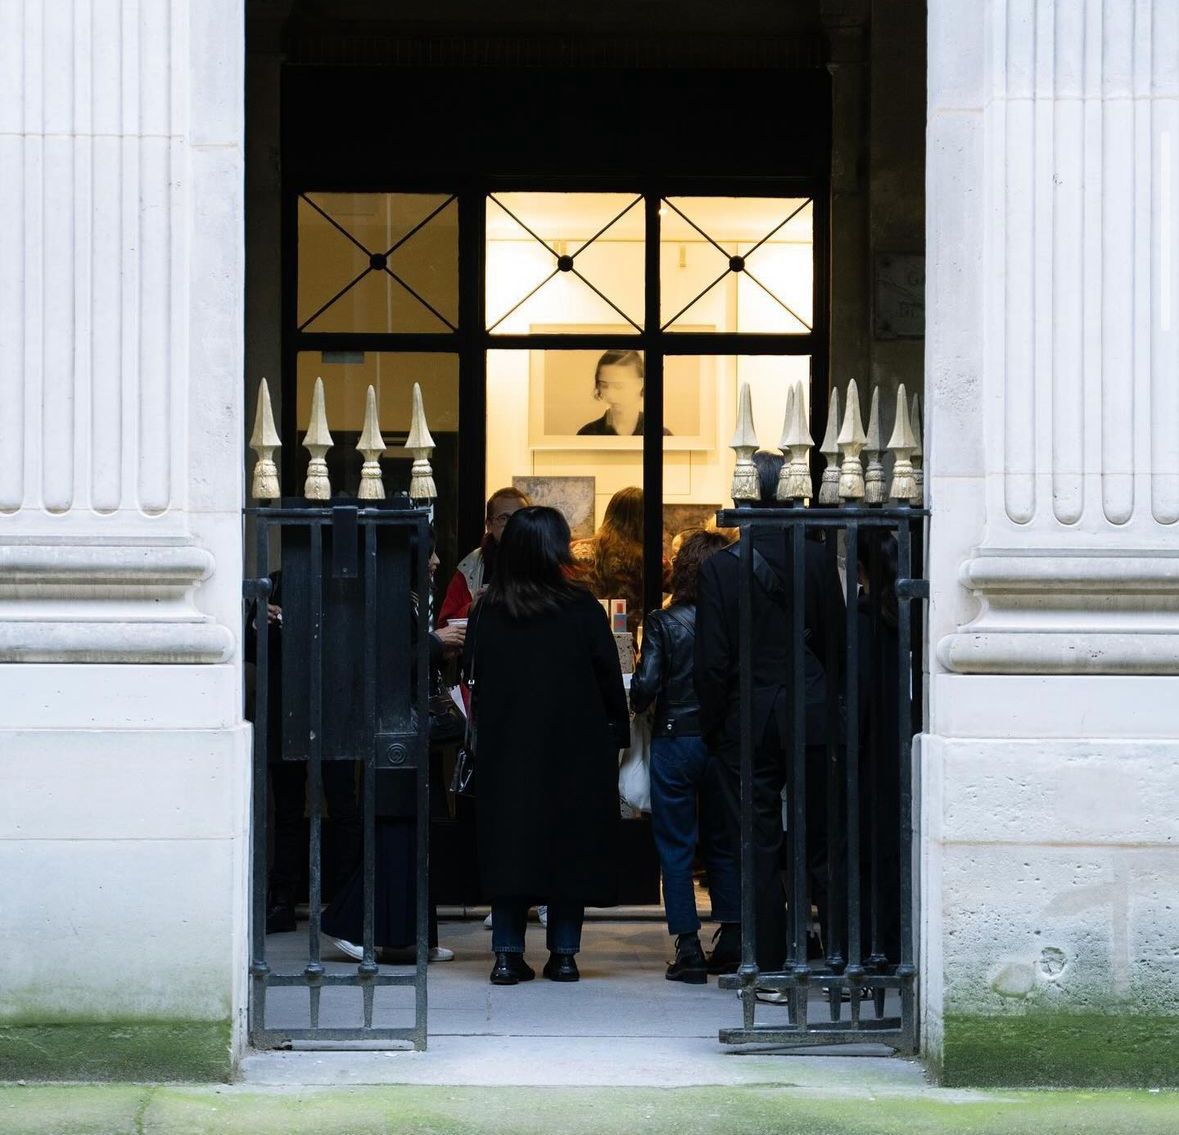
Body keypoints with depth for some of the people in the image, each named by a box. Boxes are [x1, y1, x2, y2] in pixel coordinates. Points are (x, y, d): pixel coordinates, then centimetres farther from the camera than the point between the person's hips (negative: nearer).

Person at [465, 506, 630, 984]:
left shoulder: (487, 612, -2)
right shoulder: (582, 609, -9)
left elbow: (474, 678, 6)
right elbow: (609, 680, -5)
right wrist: (616, 733, 5)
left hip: (506, 748, 2)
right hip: (575, 748, -2)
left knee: (509, 842, 7)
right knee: (571, 845, 7)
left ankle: (508, 954, 3)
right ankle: (563, 953, 7)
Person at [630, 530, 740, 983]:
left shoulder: (663, 623, -9)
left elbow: (645, 685, -13)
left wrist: (638, 707, 9)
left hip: (675, 740, -2)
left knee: (676, 848, 4)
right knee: (723, 843, 15)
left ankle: (688, 947, -1)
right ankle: (731, 941, 14)